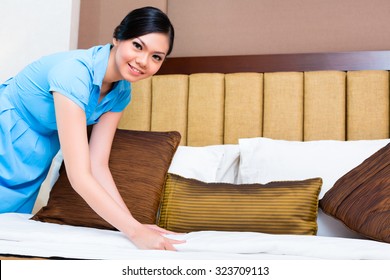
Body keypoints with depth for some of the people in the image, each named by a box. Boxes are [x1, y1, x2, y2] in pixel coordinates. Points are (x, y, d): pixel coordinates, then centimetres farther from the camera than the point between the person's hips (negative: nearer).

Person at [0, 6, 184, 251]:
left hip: (32, 164, 7)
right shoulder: (74, 71, -34)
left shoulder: (121, 92, -10)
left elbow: (98, 165, -11)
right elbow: (79, 175, -37)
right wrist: (135, 231, -39)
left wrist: (135, 224, -20)